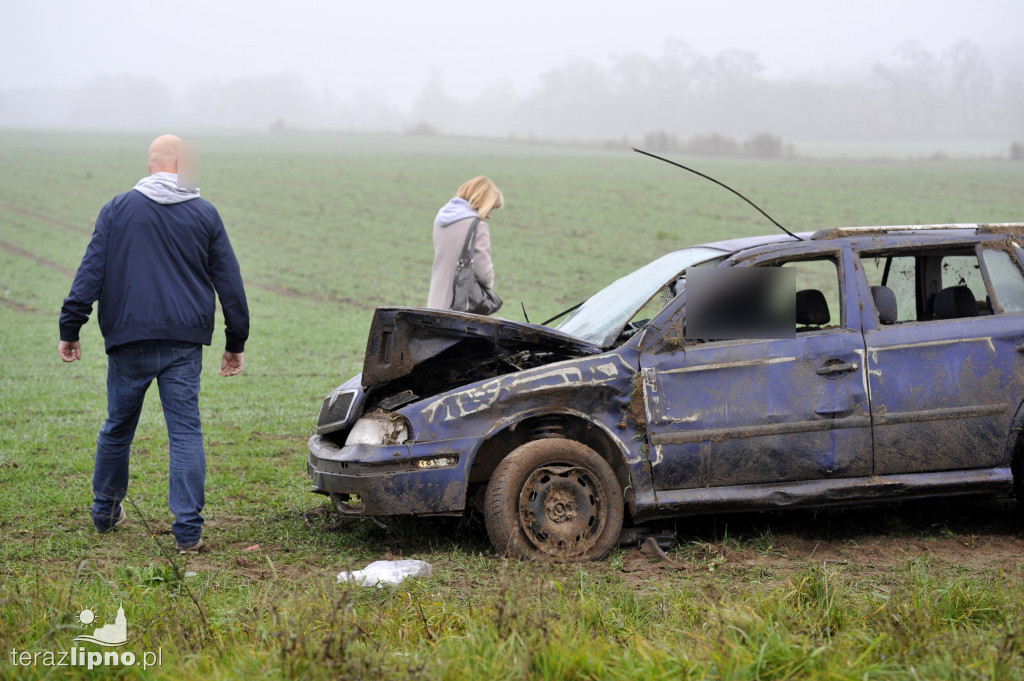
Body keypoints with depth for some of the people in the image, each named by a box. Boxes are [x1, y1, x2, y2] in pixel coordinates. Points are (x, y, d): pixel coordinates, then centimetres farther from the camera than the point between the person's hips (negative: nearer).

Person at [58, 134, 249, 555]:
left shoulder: (118, 209, 2)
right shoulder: (205, 215, 5)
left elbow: (90, 274, -1)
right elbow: (230, 283, 8)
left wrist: (70, 329, 3)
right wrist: (235, 342, 16)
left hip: (129, 340, 0)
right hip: (184, 345, 0)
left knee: (118, 427, 16)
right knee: (186, 432, 0)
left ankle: (106, 512, 30)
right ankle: (188, 529, -6)